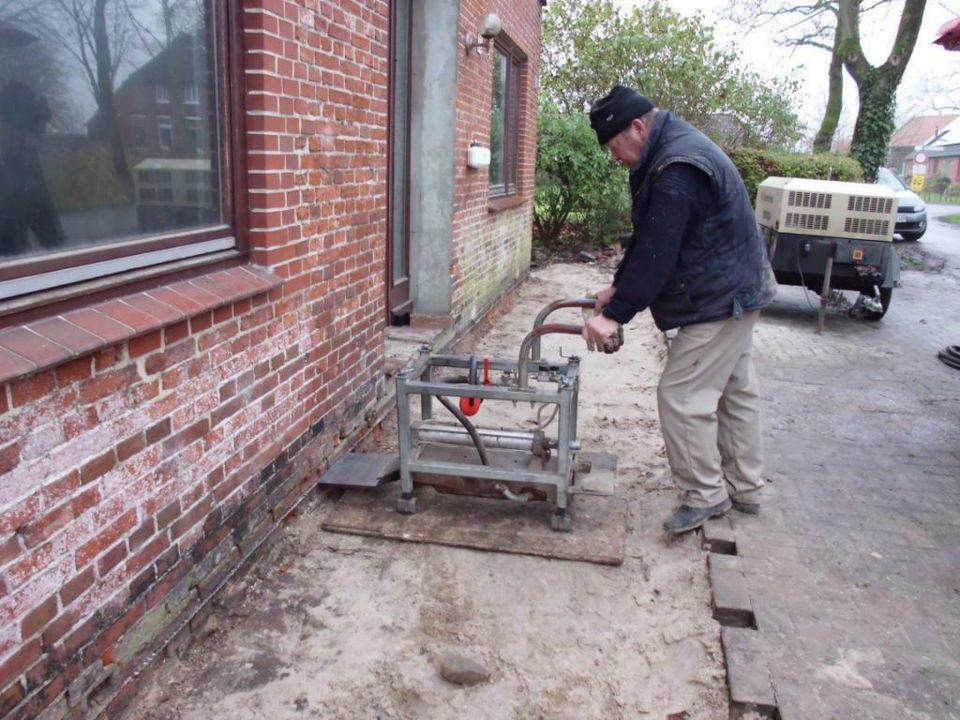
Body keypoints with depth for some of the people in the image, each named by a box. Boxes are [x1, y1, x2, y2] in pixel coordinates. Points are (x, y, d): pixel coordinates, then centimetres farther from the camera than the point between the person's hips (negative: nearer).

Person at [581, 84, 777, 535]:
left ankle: (706, 494, 8)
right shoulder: (671, 152, 9)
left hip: (718, 301, -11)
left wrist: (616, 314, -25)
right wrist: (619, 285, 10)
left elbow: (657, 254, -28)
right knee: (735, 391, 17)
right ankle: (744, 488, 30)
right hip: (734, 294, 11)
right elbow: (647, 239, 14)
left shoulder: (678, 171, -26)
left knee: (681, 396, -6)